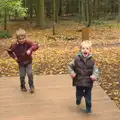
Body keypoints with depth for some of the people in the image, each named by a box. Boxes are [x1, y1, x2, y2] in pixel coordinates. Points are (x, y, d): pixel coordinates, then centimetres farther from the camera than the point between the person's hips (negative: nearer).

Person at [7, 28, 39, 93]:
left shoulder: (28, 43, -20)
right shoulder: (15, 45, -15)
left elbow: (36, 45, -32)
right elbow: (9, 51, 2)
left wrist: (30, 49, -47)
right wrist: (14, 57, -9)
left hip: (28, 62, -1)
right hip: (21, 63, 1)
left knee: (30, 74, -10)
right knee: (22, 75, 3)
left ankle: (31, 86, 10)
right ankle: (23, 86, 28)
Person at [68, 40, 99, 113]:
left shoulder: (92, 61, -6)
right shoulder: (77, 59, -8)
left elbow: (95, 70, -2)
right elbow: (70, 66, 4)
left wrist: (94, 76, -21)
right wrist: (72, 73, -10)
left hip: (88, 83, 0)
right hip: (79, 82, 0)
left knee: (88, 96, 10)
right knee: (79, 94, 17)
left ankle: (88, 108, 30)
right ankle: (78, 99, 52)